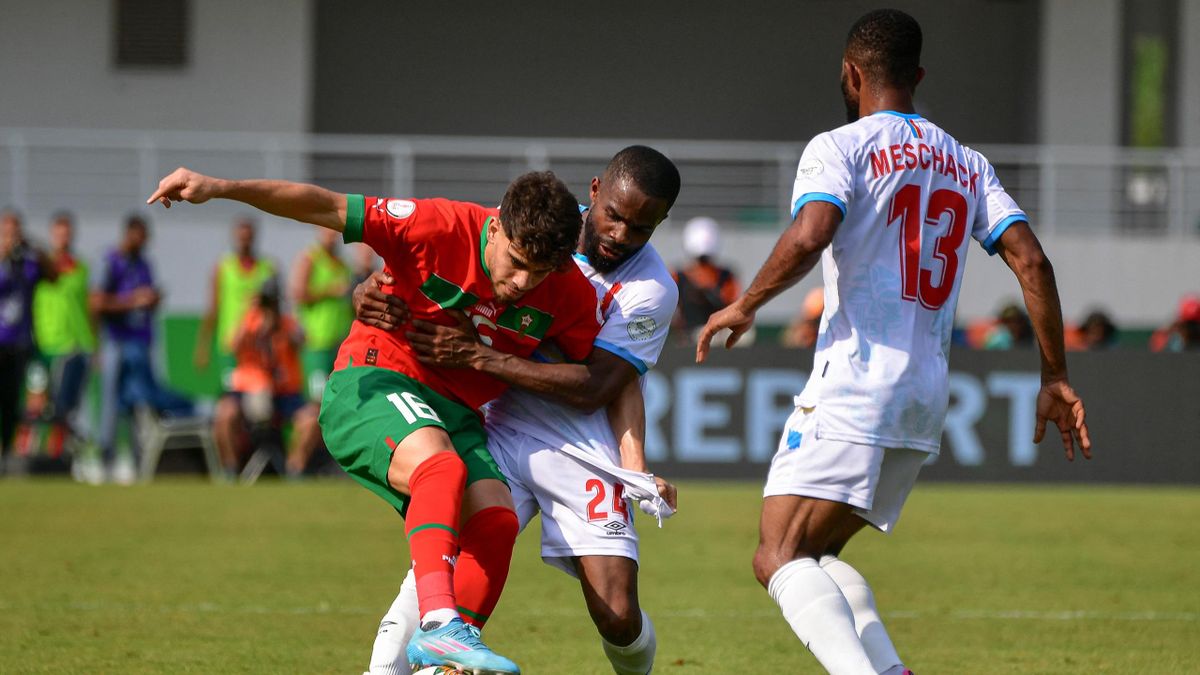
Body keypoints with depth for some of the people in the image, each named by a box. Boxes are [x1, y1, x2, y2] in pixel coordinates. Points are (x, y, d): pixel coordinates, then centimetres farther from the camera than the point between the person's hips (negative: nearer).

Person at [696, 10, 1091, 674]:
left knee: (779, 558, -11)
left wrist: (744, 306, -8)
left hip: (855, 378, -7)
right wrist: (1055, 378, 11)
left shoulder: (840, 148, -2)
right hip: (929, 391, 7)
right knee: (813, 553, 18)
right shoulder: (967, 164, 16)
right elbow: (1030, 260, 8)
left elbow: (809, 235, -20)